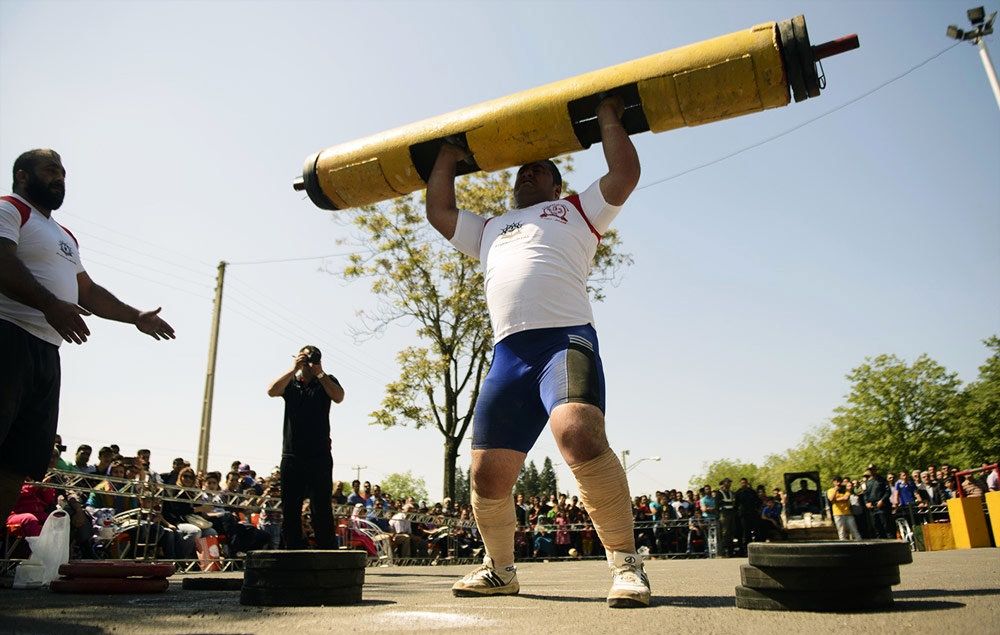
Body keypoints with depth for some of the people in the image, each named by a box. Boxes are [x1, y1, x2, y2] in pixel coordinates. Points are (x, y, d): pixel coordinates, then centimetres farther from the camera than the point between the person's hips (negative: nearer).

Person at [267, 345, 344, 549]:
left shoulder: (327, 381, 9)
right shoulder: (290, 382, 12)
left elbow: (339, 397, -11)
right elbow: (271, 391, -9)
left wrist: (320, 373, -11)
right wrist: (294, 369, -12)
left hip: (320, 456, -2)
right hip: (291, 454, 2)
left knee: (321, 508, -4)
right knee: (290, 508, 5)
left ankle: (327, 551, -3)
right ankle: (293, 550, 12)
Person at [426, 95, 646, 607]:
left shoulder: (577, 211, 23)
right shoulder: (490, 230, 36)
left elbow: (625, 174, 12)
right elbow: (438, 210, 37)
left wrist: (608, 117, 20)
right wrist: (447, 158, 42)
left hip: (566, 338, -4)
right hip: (508, 352, 5)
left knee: (579, 435, -31)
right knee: (488, 473, 1)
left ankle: (626, 563, -17)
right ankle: (500, 569, 23)